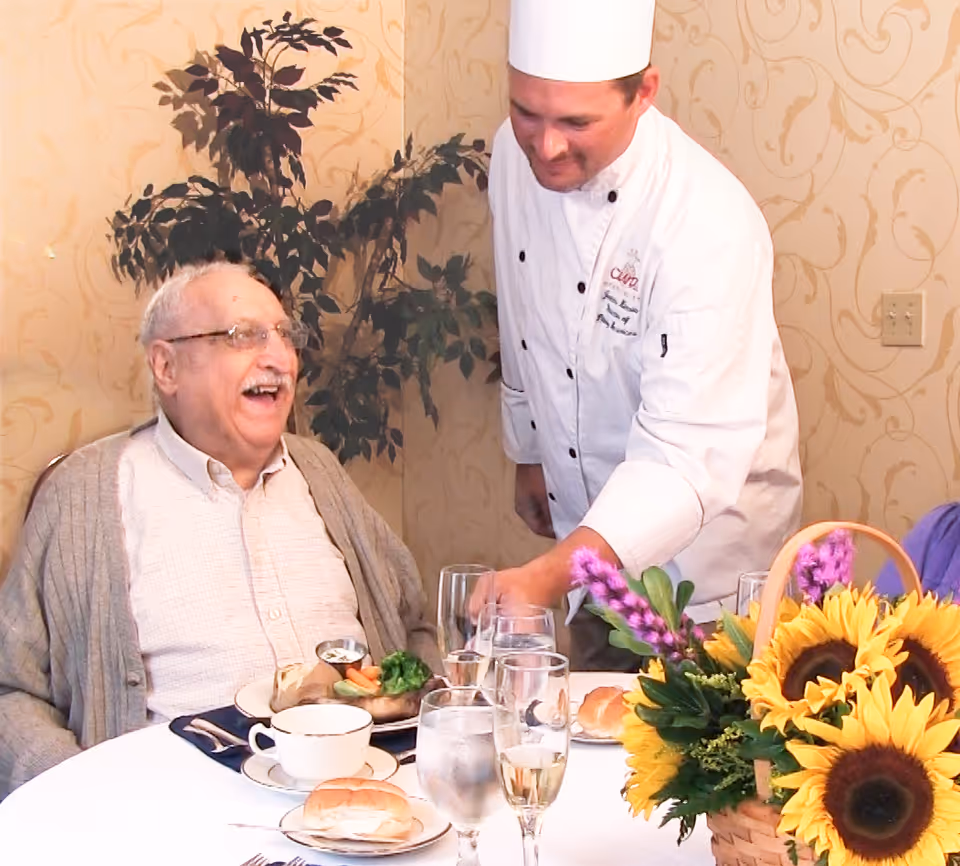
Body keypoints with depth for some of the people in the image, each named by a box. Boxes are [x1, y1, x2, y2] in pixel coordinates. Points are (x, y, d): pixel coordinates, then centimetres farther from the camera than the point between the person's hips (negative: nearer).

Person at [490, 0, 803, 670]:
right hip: (592, 535, 6)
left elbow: (686, 460, -37)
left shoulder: (711, 227, -31)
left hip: (699, 551, -6)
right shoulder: (516, 155, -10)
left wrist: (546, 579, -49)